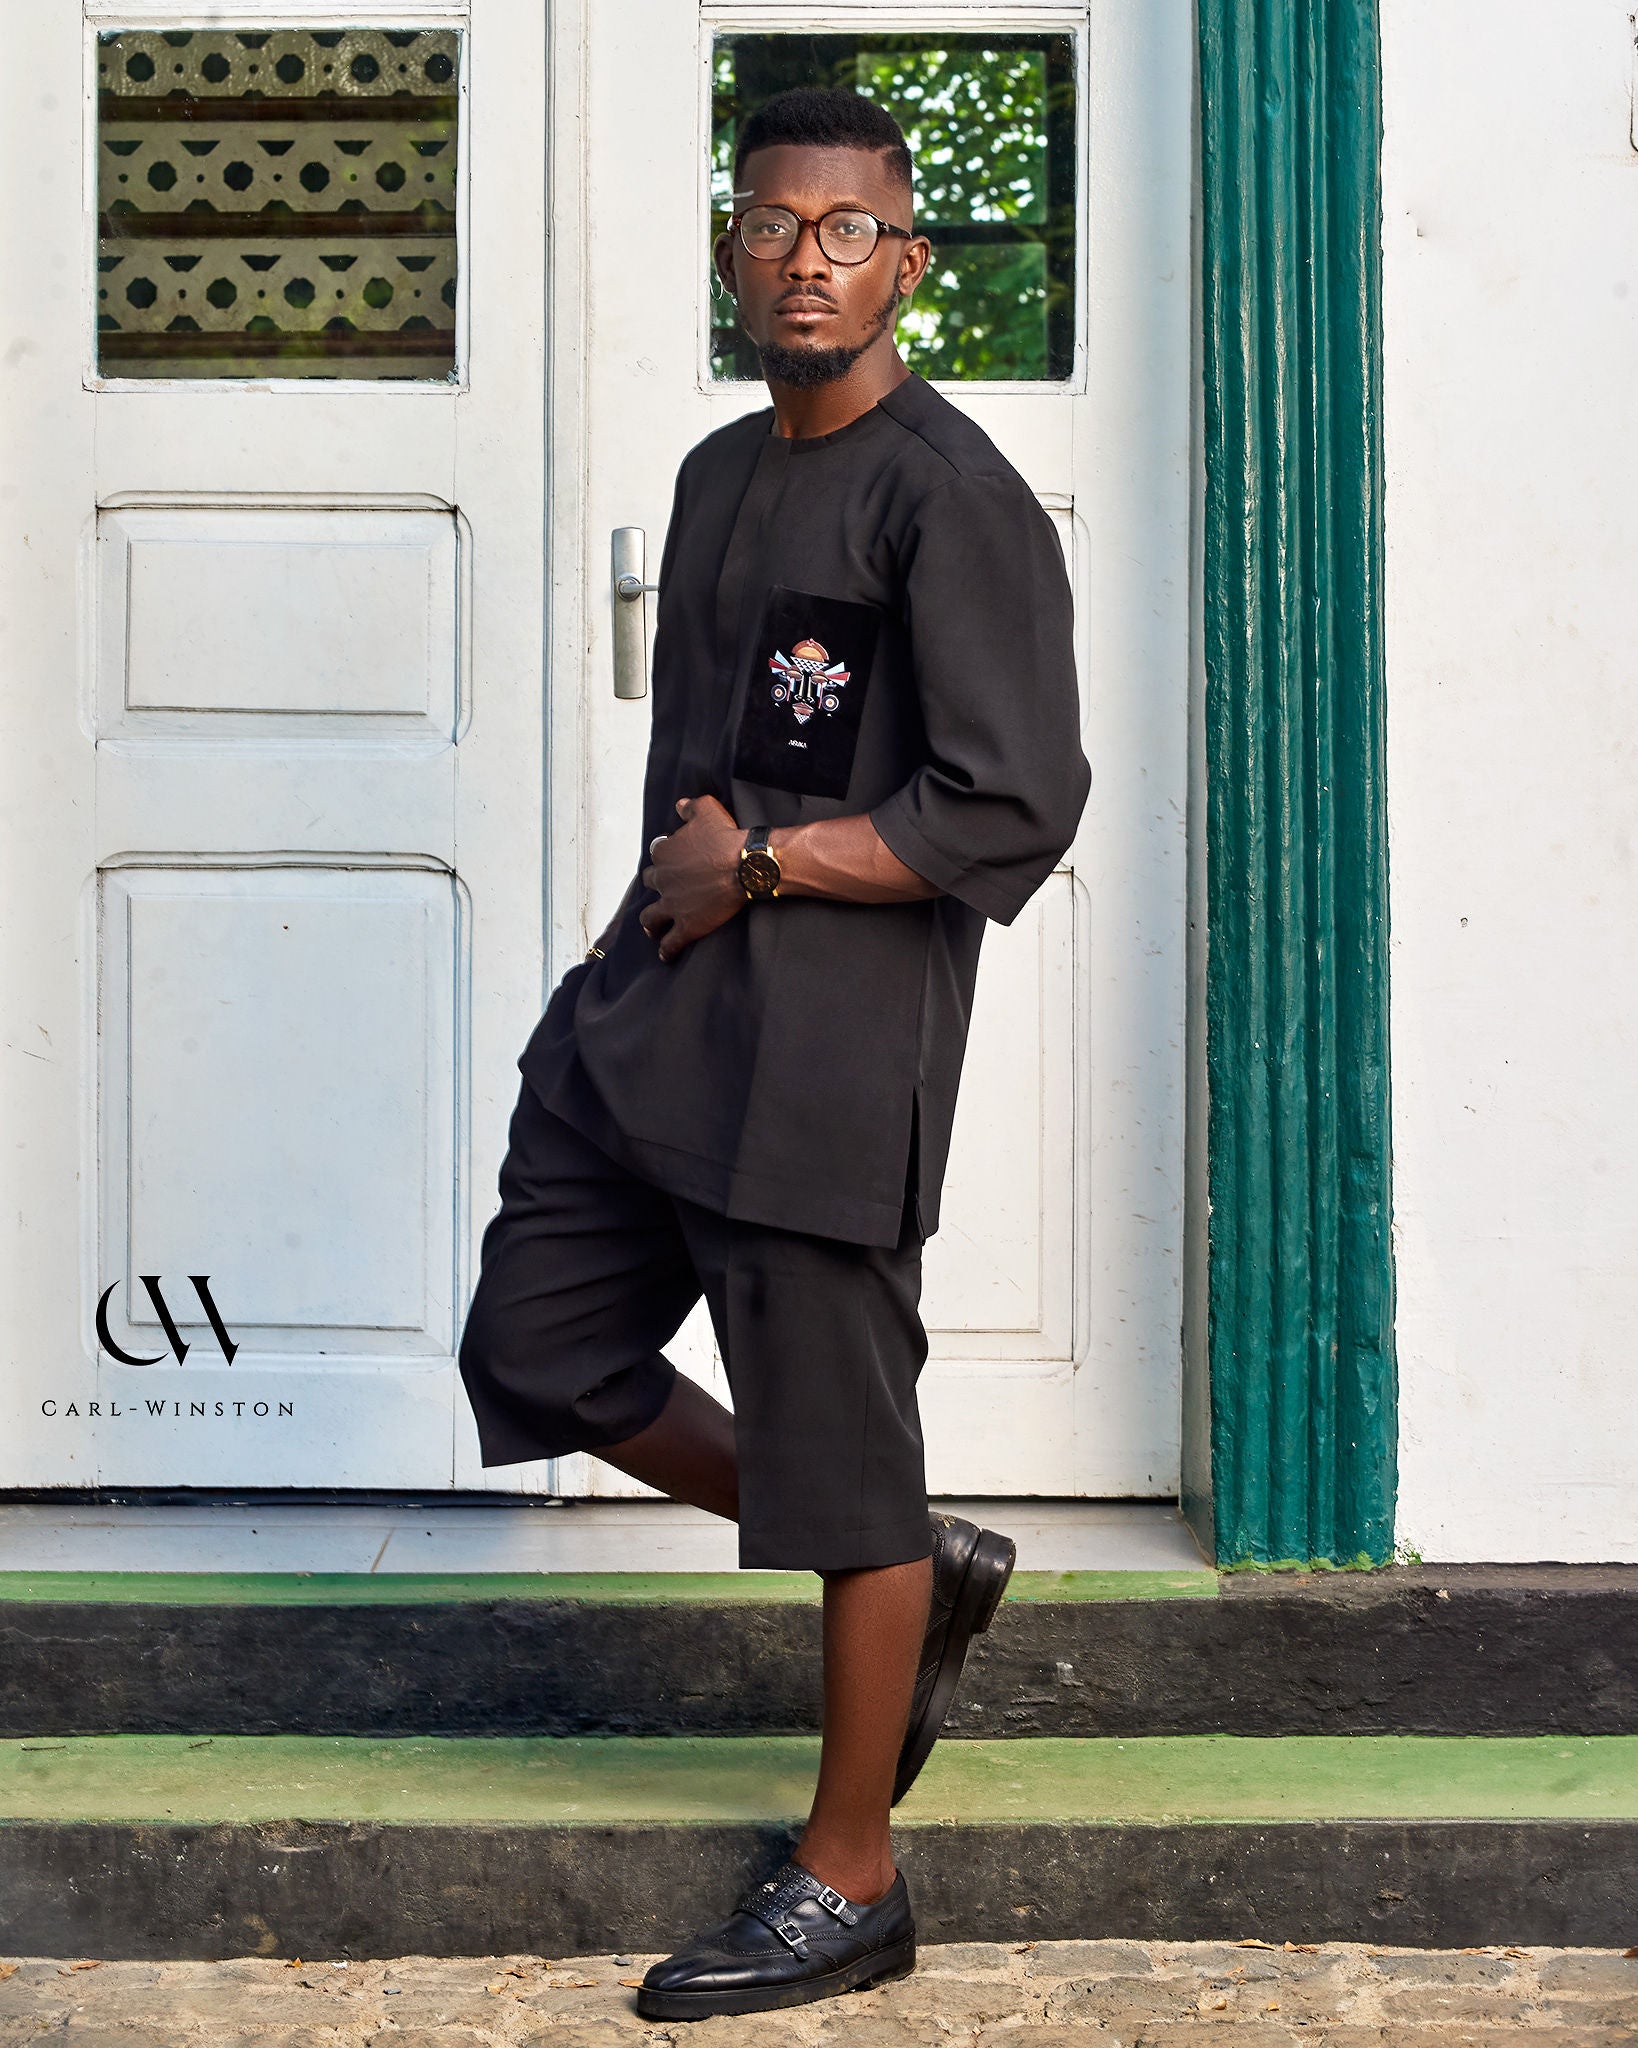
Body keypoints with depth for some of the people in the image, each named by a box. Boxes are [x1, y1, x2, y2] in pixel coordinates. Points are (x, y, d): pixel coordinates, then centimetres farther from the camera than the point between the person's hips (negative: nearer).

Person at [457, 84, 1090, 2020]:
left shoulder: (951, 500, -11)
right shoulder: (719, 474, 16)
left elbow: (1017, 810, -17)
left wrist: (760, 866, -12)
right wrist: (677, 874, 7)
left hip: (833, 1033, -9)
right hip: (654, 1006, 9)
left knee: (834, 1454, 0)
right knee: (536, 1352, 12)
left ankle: (851, 1879, 18)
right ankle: (924, 1574, 27)